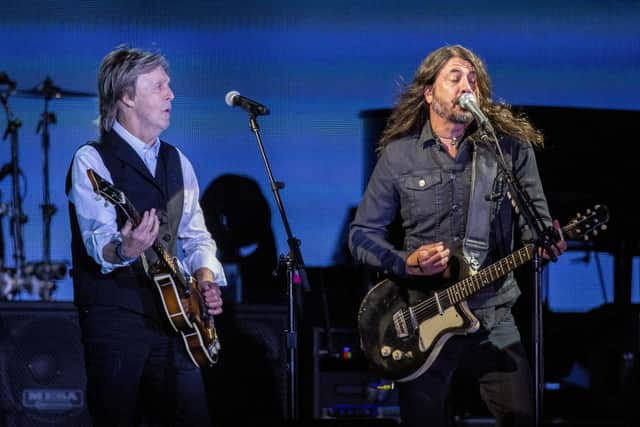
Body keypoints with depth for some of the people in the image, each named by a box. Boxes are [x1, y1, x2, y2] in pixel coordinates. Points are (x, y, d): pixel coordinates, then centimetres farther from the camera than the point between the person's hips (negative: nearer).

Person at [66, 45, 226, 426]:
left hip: (173, 316, 6)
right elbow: (97, 240, -18)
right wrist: (122, 250, -40)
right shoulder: (92, 160, -6)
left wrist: (205, 275, 3)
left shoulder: (177, 162, 16)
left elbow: (197, 236, 22)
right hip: (115, 318, -6)